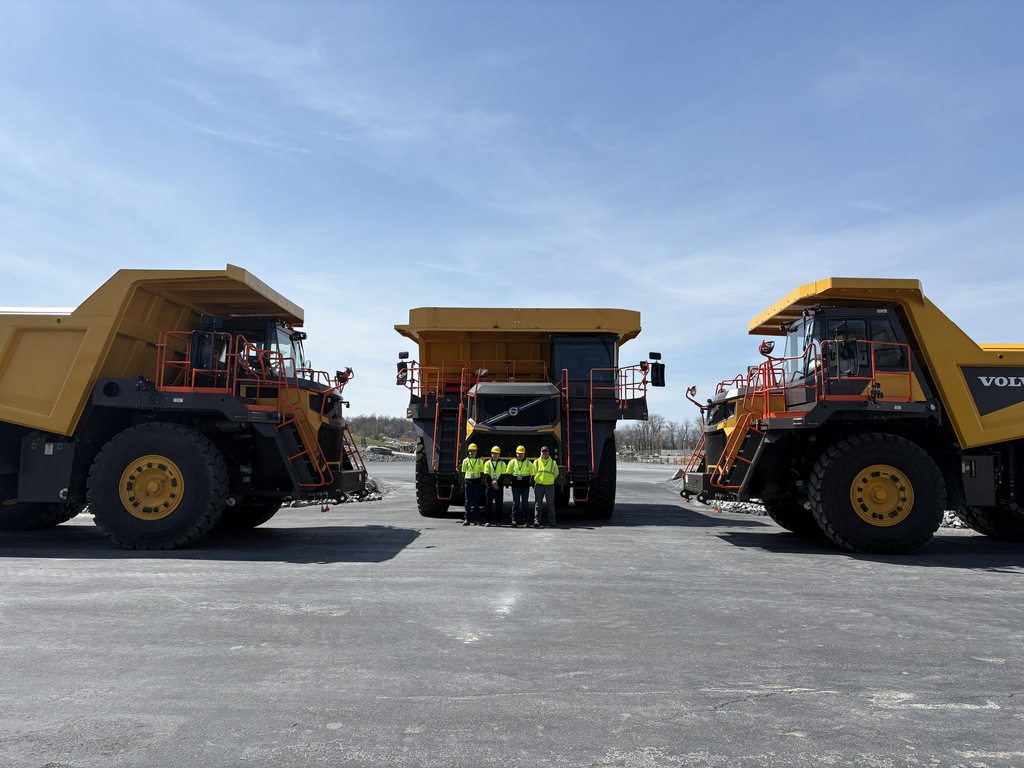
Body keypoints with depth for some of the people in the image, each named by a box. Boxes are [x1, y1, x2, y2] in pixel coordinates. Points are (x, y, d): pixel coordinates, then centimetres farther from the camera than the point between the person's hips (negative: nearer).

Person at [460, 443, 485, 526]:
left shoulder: (480, 460, 7)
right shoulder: (465, 460, 9)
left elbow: (482, 473, 10)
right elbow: (463, 473, 14)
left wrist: (481, 483, 2)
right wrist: (463, 483, 4)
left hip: (476, 482, -1)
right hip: (468, 482, 1)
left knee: (476, 502, 2)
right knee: (468, 501, 3)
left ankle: (476, 520, 7)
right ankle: (467, 519, 5)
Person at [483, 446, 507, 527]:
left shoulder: (502, 464, 10)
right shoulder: (487, 463, 8)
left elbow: (503, 475, 1)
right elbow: (486, 475, 0)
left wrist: (497, 483, -13)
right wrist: (492, 483, -12)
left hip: (499, 486, 1)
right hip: (489, 486, -1)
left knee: (499, 504, 1)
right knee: (488, 504, -1)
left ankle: (498, 521, 6)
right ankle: (488, 521, 4)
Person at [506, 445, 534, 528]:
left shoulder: (529, 463, 5)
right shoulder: (512, 462, 6)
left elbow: (531, 475, 9)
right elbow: (508, 473, 13)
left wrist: (529, 480, -4)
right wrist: (513, 478, 0)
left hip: (525, 485, 0)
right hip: (515, 486, 0)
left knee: (525, 503, 5)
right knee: (515, 502, 0)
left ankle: (524, 520, 11)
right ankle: (514, 520, 2)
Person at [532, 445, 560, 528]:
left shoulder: (553, 462, 6)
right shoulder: (536, 462, 7)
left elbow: (556, 473, 18)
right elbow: (533, 473, 16)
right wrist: (537, 480, 11)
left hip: (549, 486, 0)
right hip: (539, 485, 0)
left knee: (550, 504, 2)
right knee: (538, 504, 1)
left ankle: (552, 521, 7)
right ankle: (536, 521, 4)